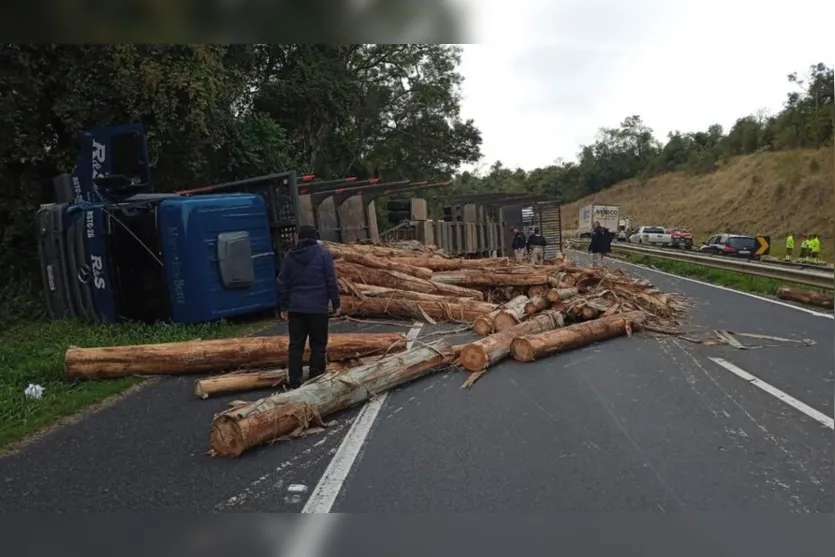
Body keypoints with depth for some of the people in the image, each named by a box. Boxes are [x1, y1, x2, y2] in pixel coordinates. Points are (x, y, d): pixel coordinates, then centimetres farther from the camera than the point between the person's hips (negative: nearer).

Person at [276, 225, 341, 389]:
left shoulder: (290, 256, 9)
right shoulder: (323, 254, -2)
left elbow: (283, 283, 10)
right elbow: (331, 281, -5)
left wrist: (283, 307, 17)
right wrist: (336, 303, 2)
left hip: (296, 308, 3)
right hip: (318, 308, -3)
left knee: (296, 345, 8)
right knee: (318, 345, 5)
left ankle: (294, 383, 7)